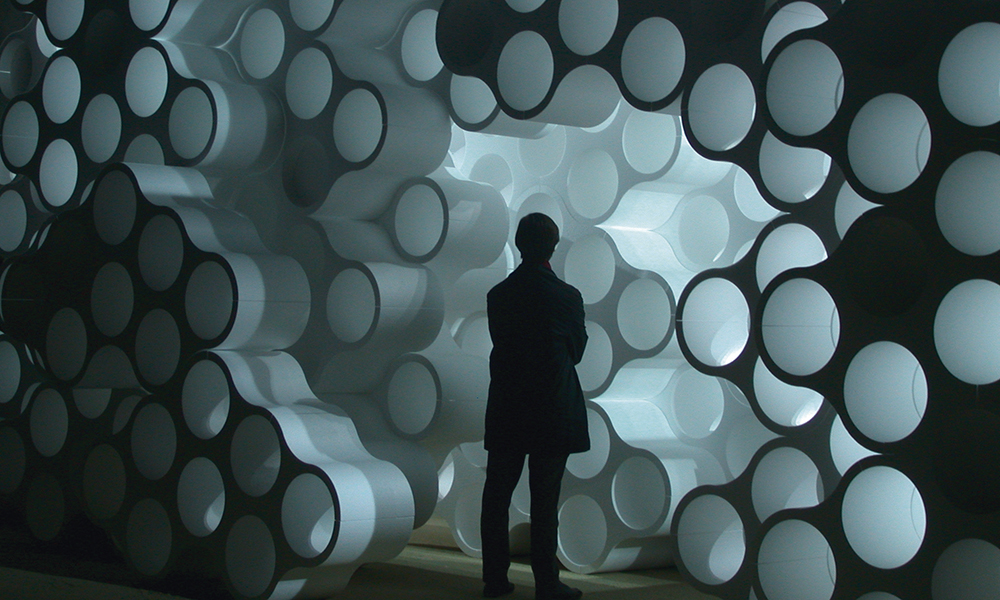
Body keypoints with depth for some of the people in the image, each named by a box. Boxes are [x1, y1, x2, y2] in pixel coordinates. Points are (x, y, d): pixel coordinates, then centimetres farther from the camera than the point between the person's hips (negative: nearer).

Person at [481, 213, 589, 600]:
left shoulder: (498, 295, 0)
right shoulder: (567, 296, -9)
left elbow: (500, 343, 8)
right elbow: (577, 349, 5)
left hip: (505, 413, 3)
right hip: (553, 415, -3)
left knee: (496, 496, 11)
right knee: (544, 501, 1)